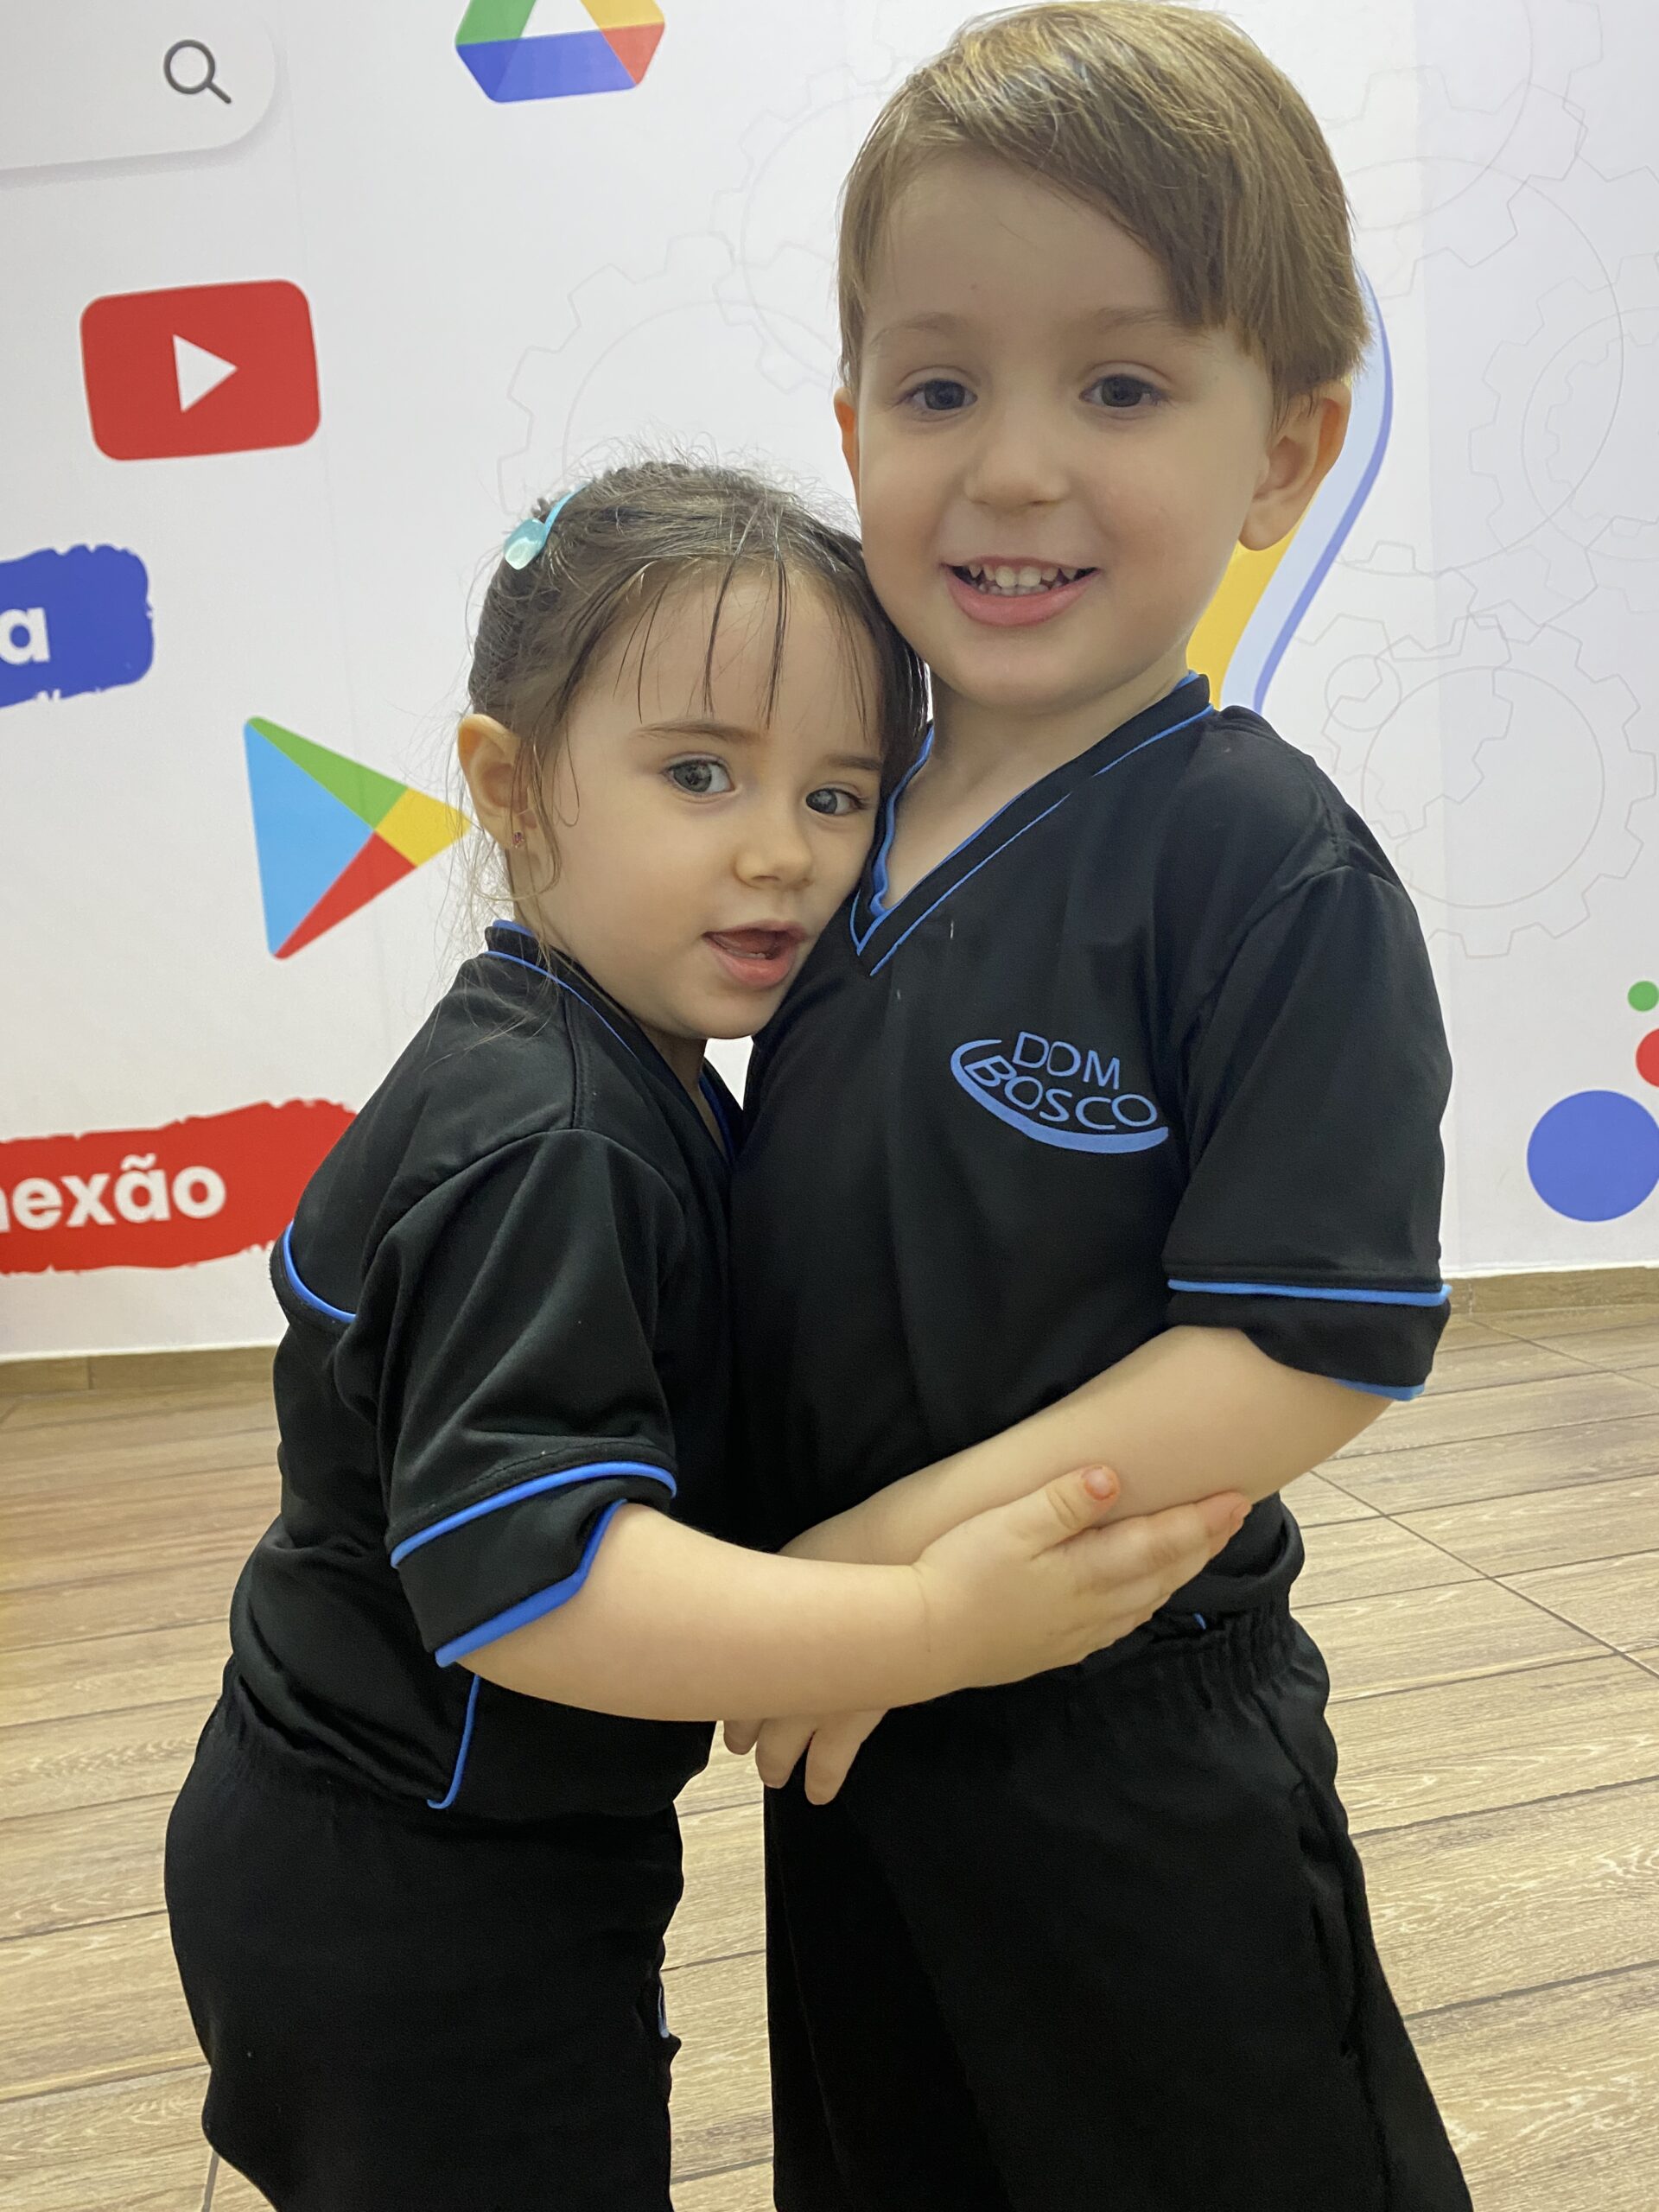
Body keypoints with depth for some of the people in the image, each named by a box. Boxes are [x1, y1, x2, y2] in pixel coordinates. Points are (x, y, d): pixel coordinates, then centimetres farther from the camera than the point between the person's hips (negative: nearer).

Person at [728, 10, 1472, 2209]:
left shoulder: (1268, 862, -18)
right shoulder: (841, 840, 1)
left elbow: (1309, 1350, -22)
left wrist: (919, 1535, -23)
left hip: (1134, 1777, -6)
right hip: (852, 1732, 7)